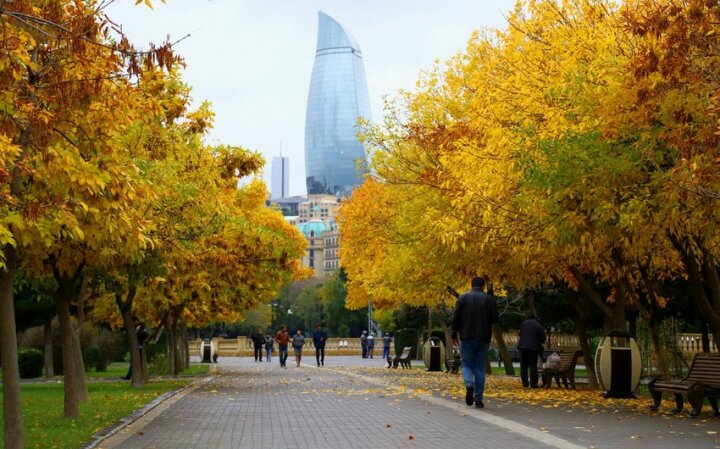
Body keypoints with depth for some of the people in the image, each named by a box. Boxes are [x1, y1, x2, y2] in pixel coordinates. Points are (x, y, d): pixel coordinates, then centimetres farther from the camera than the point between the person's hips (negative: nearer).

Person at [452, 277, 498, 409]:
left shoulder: (463, 297, -1)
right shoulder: (489, 299, 2)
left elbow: (456, 317, -4)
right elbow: (495, 319, 0)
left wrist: (454, 334, 5)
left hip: (467, 338, -1)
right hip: (483, 338, 1)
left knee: (467, 364, 9)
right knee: (480, 367, 8)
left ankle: (469, 385, -22)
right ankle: (478, 399, 4)